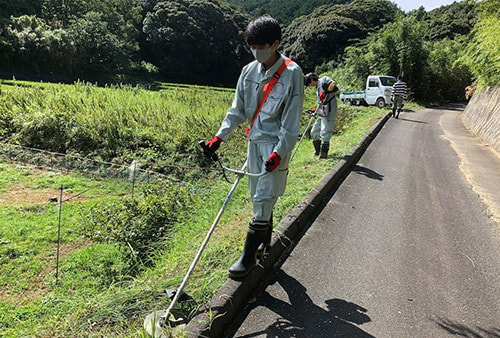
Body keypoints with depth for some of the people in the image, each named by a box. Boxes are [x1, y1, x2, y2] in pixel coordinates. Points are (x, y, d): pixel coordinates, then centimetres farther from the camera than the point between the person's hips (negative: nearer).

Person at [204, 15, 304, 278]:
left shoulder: (292, 73, -10)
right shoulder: (249, 71, 7)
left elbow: (291, 118, -12)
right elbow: (237, 109, 12)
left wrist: (279, 152, -19)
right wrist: (220, 137, 5)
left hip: (276, 144, -6)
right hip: (254, 140, 6)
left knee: (264, 199, -6)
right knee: (258, 196, 13)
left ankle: (249, 256, 3)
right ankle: (265, 240, 33)